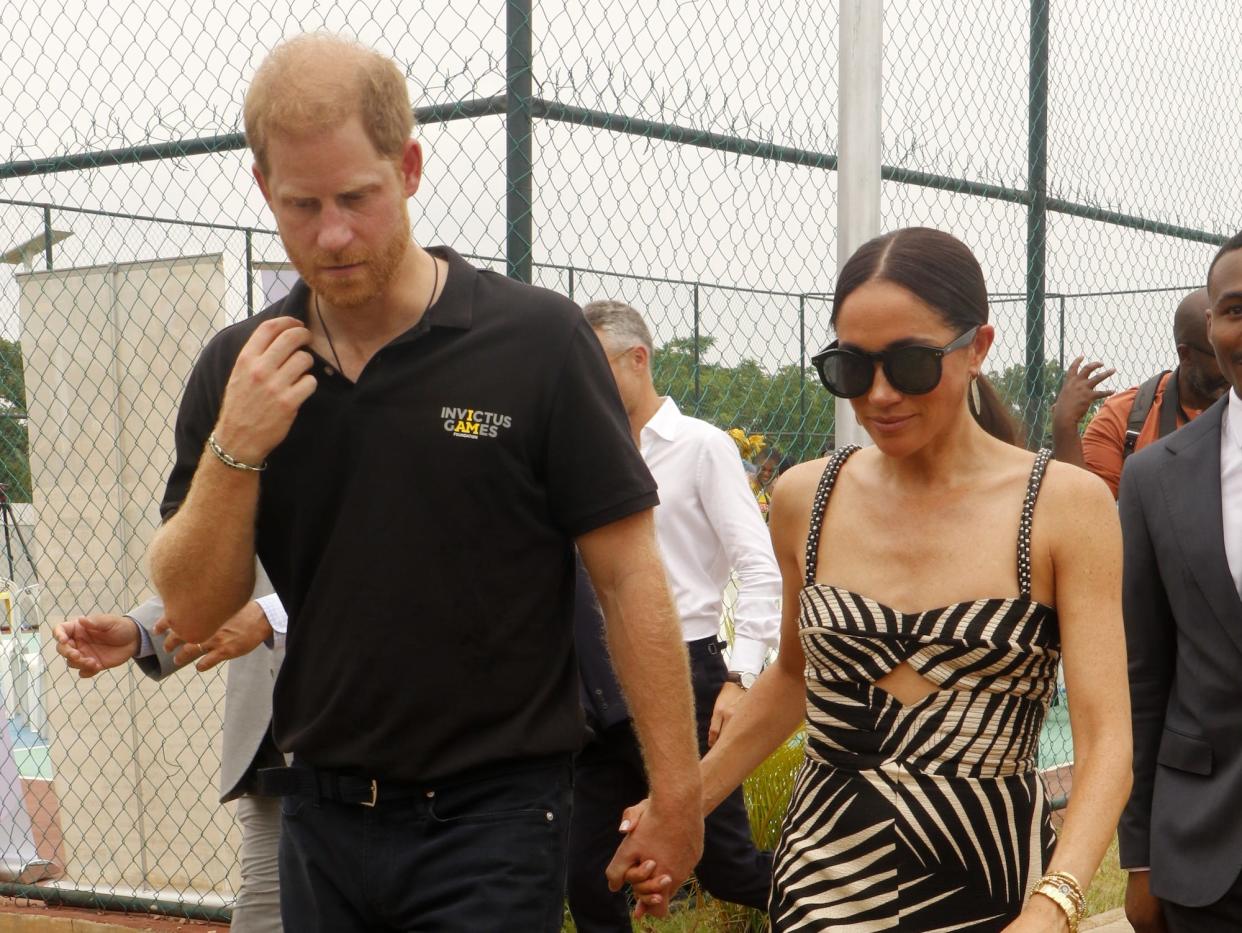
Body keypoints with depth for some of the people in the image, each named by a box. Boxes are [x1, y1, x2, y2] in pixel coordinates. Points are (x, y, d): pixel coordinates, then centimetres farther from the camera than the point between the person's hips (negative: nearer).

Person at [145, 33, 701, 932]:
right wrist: (235, 448, -14)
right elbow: (194, 610, 2)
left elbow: (629, 579, -8)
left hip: (489, 819, -4)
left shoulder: (537, 341, -11)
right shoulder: (239, 370, 1)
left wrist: (676, 799, -10)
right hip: (322, 814, 4)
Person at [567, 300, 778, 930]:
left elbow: (760, 570, -10)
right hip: (606, 686, 6)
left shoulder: (701, 447, -4)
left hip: (684, 677, -6)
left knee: (723, 863, 0)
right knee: (587, 876, 6)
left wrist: (739, 679, -18)